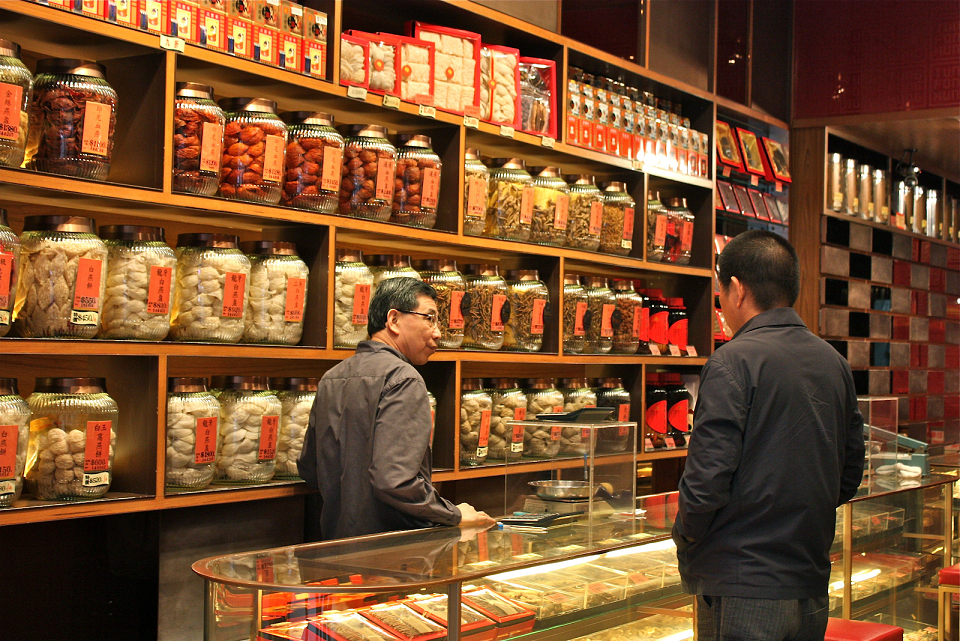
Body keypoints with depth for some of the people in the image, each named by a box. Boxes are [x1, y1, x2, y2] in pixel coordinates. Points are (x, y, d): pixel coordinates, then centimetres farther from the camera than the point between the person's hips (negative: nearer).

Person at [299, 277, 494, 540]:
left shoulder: (330, 379, 12)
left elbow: (308, 469, 20)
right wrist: (456, 515, -12)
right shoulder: (404, 379, -15)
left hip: (337, 538, 9)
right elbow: (394, 481, -25)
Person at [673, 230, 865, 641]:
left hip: (742, 591, -7)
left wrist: (685, 542, -1)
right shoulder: (835, 364, 8)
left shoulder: (733, 363, -14)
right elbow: (849, 477, 13)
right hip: (813, 589, 7)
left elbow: (707, 480, -18)